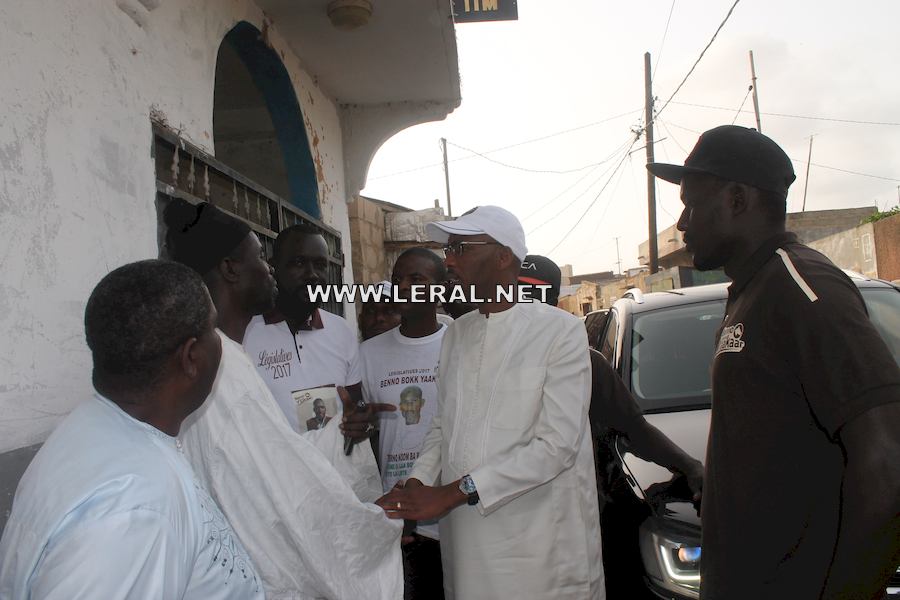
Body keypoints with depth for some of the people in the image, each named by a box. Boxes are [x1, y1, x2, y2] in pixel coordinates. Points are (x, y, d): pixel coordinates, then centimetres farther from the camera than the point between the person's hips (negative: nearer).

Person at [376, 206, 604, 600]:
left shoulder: (560, 331, -9)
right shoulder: (456, 334, 10)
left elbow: (557, 444, -17)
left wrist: (452, 492, -20)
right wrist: (416, 485, -6)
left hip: (541, 544, -4)